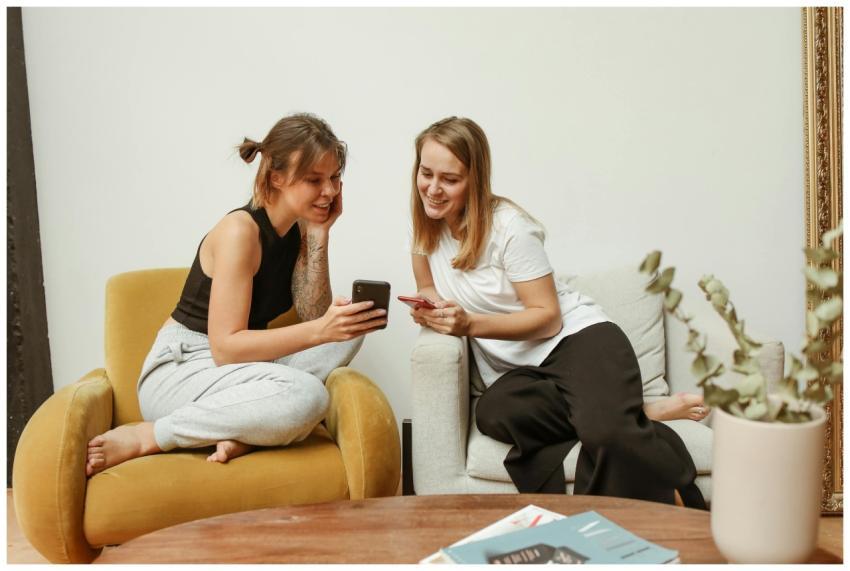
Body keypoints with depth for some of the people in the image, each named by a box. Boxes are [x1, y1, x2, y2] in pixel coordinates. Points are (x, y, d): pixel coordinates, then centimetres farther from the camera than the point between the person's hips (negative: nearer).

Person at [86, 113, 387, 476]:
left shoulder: (300, 229, 5)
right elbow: (225, 346, -24)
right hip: (178, 372, -8)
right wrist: (319, 330, -33)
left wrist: (319, 235, -11)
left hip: (239, 366, 8)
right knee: (306, 396, -33)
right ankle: (146, 437, -17)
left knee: (348, 330, -7)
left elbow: (311, 316, -6)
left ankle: (243, 430, -14)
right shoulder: (240, 231, -19)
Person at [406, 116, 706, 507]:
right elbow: (429, 289, 18)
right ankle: (634, 413, -16)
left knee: (608, 433, -38)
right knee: (492, 413, -34)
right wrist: (428, 310, -6)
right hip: (514, 373, 6)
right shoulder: (426, 224, 5)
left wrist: (470, 324, -23)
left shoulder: (508, 227, -12)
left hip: (578, 339, -5)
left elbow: (547, 317, -11)